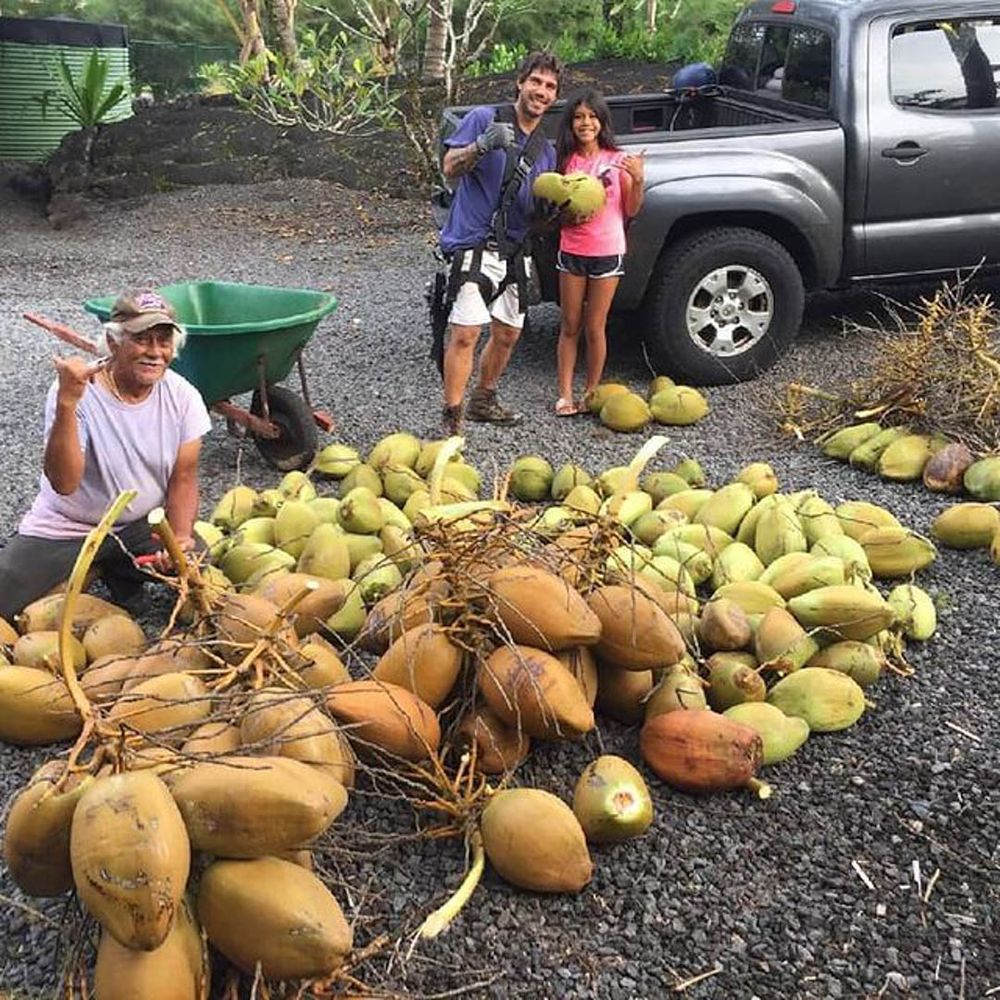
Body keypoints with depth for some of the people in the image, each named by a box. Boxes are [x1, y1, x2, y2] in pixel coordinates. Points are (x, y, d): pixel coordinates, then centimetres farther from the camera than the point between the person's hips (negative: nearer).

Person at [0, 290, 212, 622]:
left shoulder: (183, 397, -10)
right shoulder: (78, 392, -21)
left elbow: (183, 478, -3)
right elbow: (64, 483, -31)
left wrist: (181, 538, -21)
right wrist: (67, 403, -41)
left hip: (141, 526, 3)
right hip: (64, 530, -3)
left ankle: (118, 574, 11)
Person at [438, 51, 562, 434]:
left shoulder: (546, 150, 16)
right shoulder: (484, 119, -2)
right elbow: (450, 167, -11)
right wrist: (483, 145, -28)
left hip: (515, 251, 7)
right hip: (474, 246, -7)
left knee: (507, 333, 14)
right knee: (466, 332, -15)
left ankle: (483, 400, 33)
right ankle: (451, 419, -10)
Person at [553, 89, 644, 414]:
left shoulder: (618, 160, -1)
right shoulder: (566, 160, 4)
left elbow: (631, 210, 1)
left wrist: (638, 180, -15)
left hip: (607, 253, -2)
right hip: (571, 251, 2)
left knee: (594, 329, 4)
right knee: (570, 327, 6)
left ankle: (591, 393, 16)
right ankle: (565, 395, 11)